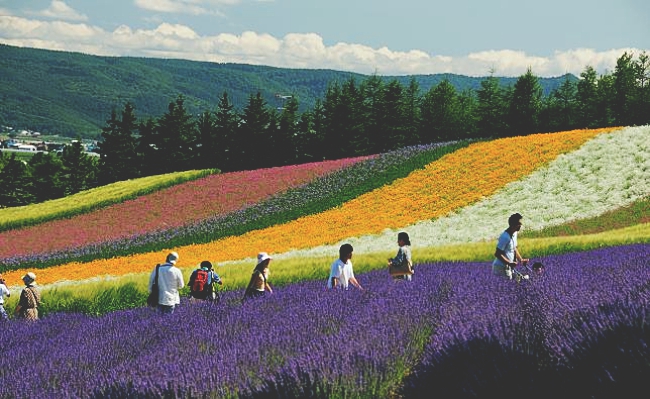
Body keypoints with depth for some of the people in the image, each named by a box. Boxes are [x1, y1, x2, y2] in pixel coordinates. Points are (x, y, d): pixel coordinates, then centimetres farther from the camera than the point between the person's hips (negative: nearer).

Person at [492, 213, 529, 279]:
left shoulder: (514, 234, 7)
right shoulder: (505, 237, -23)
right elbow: (497, 254, -22)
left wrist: (521, 259, 6)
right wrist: (509, 263, -25)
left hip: (507, 267, 10)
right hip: (501, 267, -10)